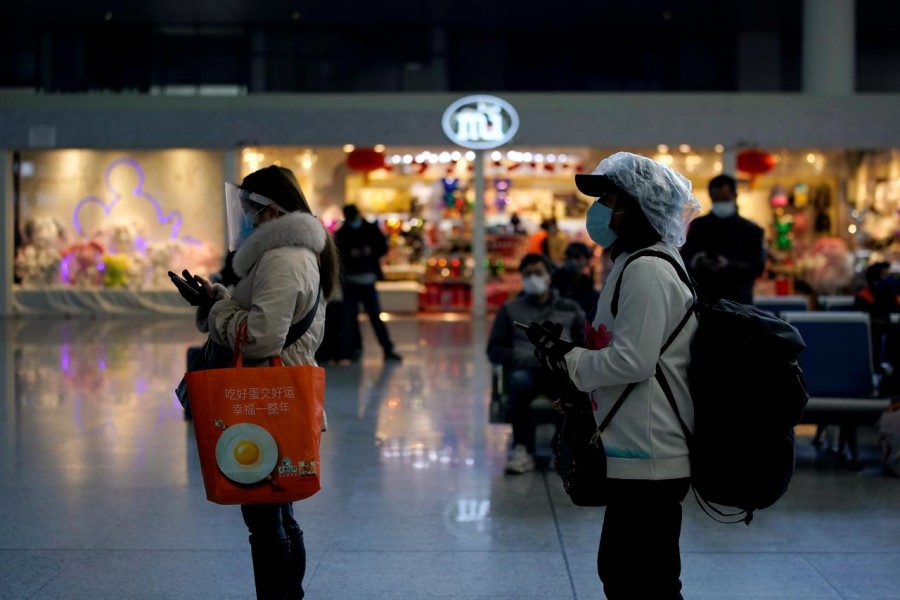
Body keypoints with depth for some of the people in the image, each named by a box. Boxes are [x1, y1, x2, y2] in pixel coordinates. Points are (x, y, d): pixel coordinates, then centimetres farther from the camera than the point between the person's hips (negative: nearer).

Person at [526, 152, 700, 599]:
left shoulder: (647, 270, -15)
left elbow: (633, 360, -22)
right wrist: (577, 373, 11)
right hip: (638, 459, 11)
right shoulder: (637, 264, 17)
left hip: (648, 463, -11)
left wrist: (567, 358, -10)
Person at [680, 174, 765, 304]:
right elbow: (683, 259, 8)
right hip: (703, 302, 1)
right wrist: (694, 263, -17)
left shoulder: (751, 230, 5)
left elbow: (758, 266, -4)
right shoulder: (698, 226, 10)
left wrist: (729, 266, -21)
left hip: (737, 303, -1)